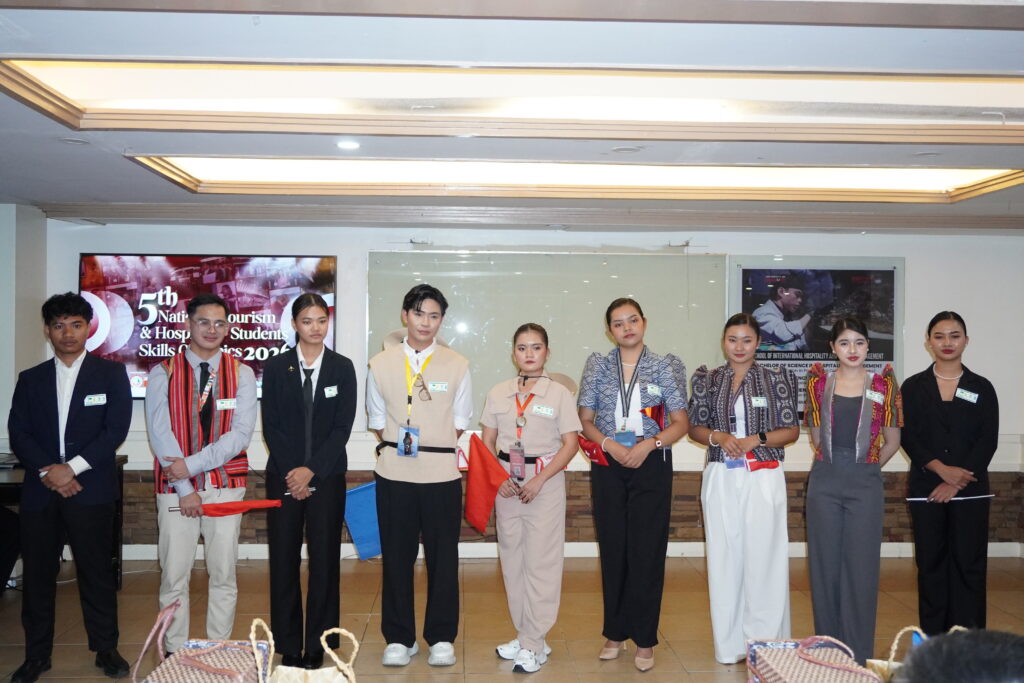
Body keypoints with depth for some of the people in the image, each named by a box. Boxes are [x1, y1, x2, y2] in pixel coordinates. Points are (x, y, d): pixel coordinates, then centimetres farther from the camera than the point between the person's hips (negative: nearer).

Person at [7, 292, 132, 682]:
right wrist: (46, 472, -10)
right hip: (40, 490, 3)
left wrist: (72, 467, -13)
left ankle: (106, 649, 16)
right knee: (37, 574, 8)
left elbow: (117, 429, -5)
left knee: (96, 572, 3)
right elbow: (18, 433, 5)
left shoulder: (111, 374, 3)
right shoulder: (31, 379, 13)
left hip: (91, 490, -3)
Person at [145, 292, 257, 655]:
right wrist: (185, 489, -11)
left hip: (226, 485, 1)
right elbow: (160, 434, -6)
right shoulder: (163, 373, 1)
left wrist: (192, 465, -15)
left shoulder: (241, 373, 2)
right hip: (175, 487, 0)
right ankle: (174, 656, 18)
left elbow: (241, 433, -7)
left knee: (224, 576, 7)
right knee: (174, 577, 4)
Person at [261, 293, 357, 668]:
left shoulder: (342, 367, 2)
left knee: (325, 560, 3)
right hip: (284, 476, 1)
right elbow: (271, 426, 0)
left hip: (327, 476, 0)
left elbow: (343, 427, -3)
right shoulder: (276, 367, 3)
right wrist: (292, 473, -8)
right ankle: (288, 647, 15)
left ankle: (318, 646, 14)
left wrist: (311, 470, -11)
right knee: (283, 561, 3)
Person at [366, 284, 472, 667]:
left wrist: (431, 448, 0)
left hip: (442, 475, 0)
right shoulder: (380, 365, 1)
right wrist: (400, 447, 1)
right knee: (396, 556, 9)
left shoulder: (457, 366, -1)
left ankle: (441, 638, 23)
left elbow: (459, 422, 6)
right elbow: (377, 421, 8)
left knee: (443, 557, 7)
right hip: (393, 474, 1)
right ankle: (399, 638, 24)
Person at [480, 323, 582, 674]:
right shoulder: (498, 393, 6)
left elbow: (570, 444, -5)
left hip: (545, 480, -3)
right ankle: (524, 634, 22)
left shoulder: (559, 394, -2)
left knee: (541, 561, -3)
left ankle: (533, 644, 5)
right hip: (506, 481, 4)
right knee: (512, 559, 9)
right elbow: (487, 441, 9)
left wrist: (539, 480, -14)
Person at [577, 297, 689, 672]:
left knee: (647, 550, -1)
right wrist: (612, 445, -12)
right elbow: (585, 420, 6)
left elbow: (680, 423, 1)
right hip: (608, 464, 2)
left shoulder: (665, 366, 2)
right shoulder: (597, 366, 6)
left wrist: (648, 445, -14)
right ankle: (615, 632, 19)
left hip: (651, 465, -1)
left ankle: (645, 639, 11)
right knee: (613, 549, 6)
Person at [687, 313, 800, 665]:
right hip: (720, 478, 2)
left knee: (764, 556, -3)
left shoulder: (777, 378, 3)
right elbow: (695, 427, 8)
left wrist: (756, 439, -13)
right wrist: (719, 437, -12)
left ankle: (765, 644, 9)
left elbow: (792, 430, 2)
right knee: (724, 556, 5)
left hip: (764, 476, -2)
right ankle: (730, 644, 17)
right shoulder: (708, 379, 7)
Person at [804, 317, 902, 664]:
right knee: (825, 564, 5)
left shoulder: (883, 385, 3)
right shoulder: (819, 383, 5)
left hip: (865, 484, -1)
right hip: (825, 482, 1)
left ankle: (859, 654, 12)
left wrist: (864, 466, 10)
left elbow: (892, 441, 9)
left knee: (861, 566, 1)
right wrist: (837, 463, 8)